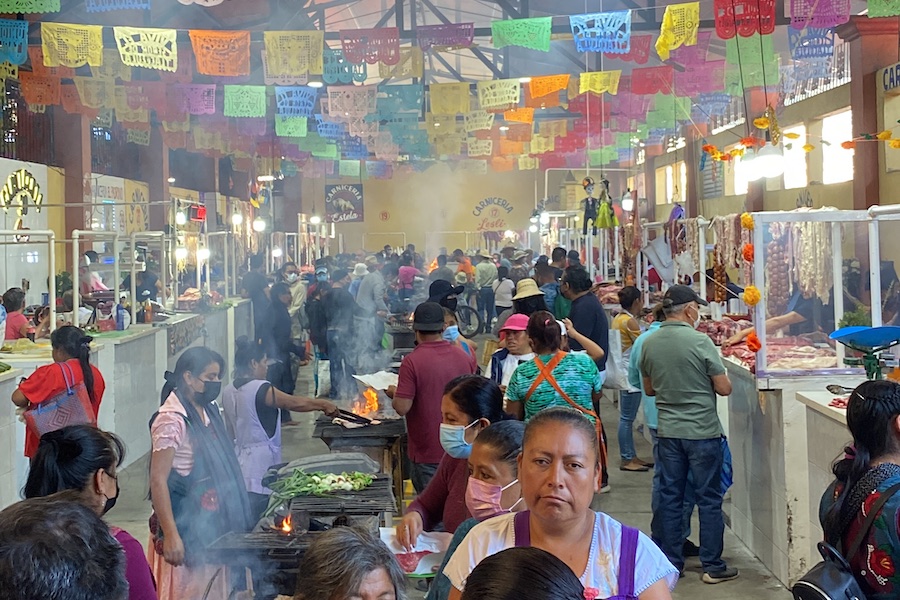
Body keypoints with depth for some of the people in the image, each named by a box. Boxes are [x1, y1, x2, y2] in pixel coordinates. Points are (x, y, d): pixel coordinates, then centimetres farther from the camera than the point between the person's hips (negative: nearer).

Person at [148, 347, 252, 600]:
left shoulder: (208, 411, 6)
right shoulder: (172, 420, -19)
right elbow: (158, 481, -21)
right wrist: (170, 535, -24)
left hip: (212, 520, 8)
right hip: (186, 524, -8)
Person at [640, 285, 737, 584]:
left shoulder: (649, 344, 0)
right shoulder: (700, 341, -15)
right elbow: (724, 388, -11)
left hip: (668, 432, 5)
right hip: (703, 432, -5)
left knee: (669, 499, 11)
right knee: (709, 500, 6)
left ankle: (671, 563, 18)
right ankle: (713, 566, 12)